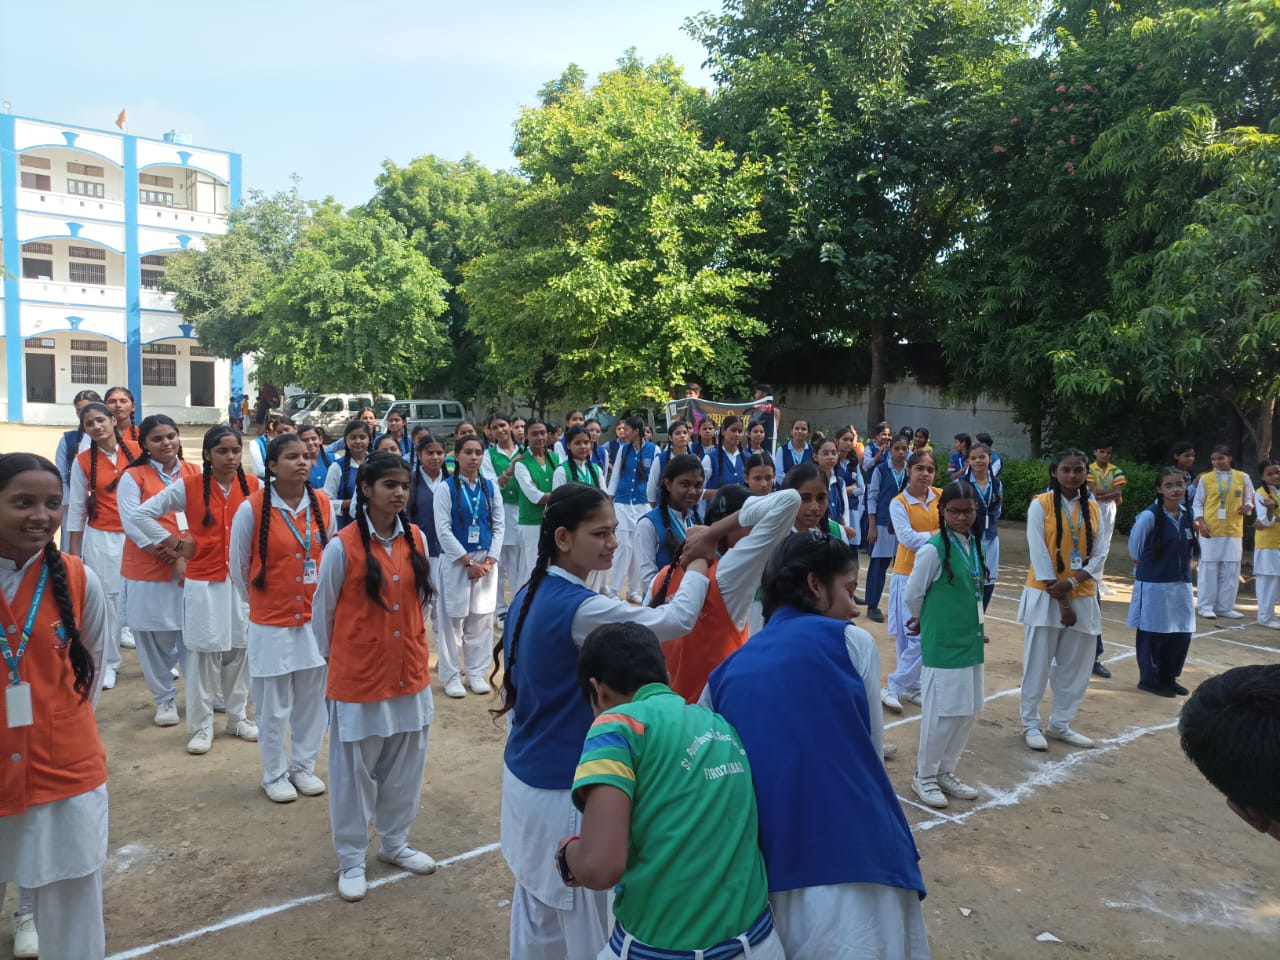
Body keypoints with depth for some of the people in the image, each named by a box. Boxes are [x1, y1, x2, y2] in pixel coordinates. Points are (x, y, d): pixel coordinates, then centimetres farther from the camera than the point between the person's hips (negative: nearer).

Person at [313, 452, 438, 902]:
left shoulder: (416, 539, -1)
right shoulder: (342, 547, -15)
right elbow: (322, 611, -4)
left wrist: (414, 645, 13)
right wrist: (334, 659, 6)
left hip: (410, 672, 5)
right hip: (358, 676, -4)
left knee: (405, 767, 18)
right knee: (354, 771, 10)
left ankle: (394, 842, 39)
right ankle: (351, 858, 29)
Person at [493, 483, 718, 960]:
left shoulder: (531, 594, 1)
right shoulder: (580, 609, -26)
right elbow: (677, 620, -21)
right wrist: (698, 561, -6)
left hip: (526, 774, 8)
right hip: (563, 787, -8)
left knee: (536, 905, 22)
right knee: (583, 916, 12)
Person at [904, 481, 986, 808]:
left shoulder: (974, 544, 5)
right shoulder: (933, 548, -17)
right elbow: (913, 596, -9)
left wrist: (973, 623, 13)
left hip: (970, 641, 7)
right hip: (942, 644, -7)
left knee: (967, 712, 13)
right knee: (941, 713, -1)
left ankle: (945, 772, 29)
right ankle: (924, 777, 17)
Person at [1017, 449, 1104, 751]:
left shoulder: (1093, 508, 7)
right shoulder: (1040, 504, -7)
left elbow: (1098, 555, 3)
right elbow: (1039, 554, -11)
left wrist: (1071, 583, -15)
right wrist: (1060, 600, -13)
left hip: (1082, 597, 4)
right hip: (1045, 595, -4)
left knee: (1076, 665, 9)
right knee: (1038, 663, 2)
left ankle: (1060, 723, 24)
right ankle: (1030, 723, 16)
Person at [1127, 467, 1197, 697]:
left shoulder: (1187, 515, 3)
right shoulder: (1149, 516, -16)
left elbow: (1188, 551, 17)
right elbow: (1135, 550, -5)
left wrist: (1182, 567, 9)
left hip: (1181, 585, 6)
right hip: (1153, 585, -6)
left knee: (1182, 635, 10)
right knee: (1153, 634, 4)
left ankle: (1168, 677, 28)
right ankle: (1149, 679, 20)